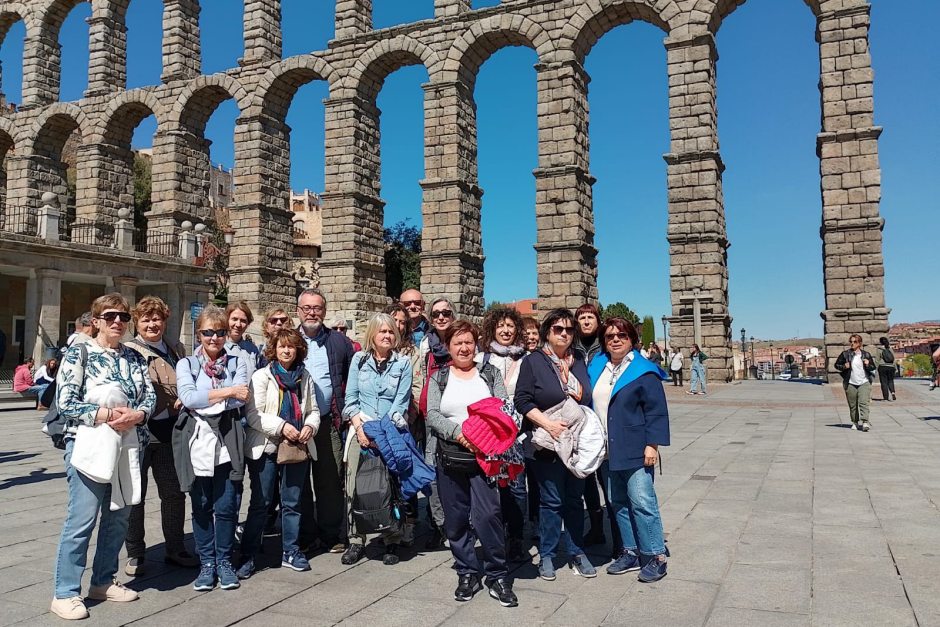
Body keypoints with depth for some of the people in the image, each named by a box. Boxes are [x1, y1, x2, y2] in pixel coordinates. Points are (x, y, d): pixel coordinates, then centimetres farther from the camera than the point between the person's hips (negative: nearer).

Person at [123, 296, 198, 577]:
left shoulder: (177, 350, 12)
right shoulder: (128, 351, -4)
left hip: (168, 432, 4)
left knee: (174, 492, 11)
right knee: (135, 494, 8)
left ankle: (174, 549, 25)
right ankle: (135, 553, 22)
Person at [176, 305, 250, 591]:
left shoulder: (237, 363, 9)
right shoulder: (186, 364, 8)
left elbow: (241, 399, -7)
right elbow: (187, 397, -10)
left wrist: (201, 400, -10)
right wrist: (227, 392, -11)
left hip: (228, 442, 0)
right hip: (197, 442, 0)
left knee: (227, 506, 1)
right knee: (201, 506, 6)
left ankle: (224, 562, 18)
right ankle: (207, 564, 20)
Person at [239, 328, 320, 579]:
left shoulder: (305, 377, 11)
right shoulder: (261, 376, -3)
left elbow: (313, 410, 14)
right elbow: (253, 414, -11)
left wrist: (309, 426, -7)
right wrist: (281, 426, -20)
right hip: (265, 448, -4)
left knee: (292, 502, 11)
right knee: (260, 503, 1)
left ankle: (290, 551, 24)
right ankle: (248, 556, 12)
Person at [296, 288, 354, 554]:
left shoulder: (339, 341, 6)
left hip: (328, 422, 0)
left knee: (330, 480, 5)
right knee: (298, 480, 8)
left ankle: (330, 535, 17)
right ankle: (303, 535, 21)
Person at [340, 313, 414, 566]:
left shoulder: (403, 363, 5)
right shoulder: (359, 359, 9)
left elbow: (401, 402, -1)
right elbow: (350, 398, 6)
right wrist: (359, 427, -7)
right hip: (360, 430, 1)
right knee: (354, 486, -4)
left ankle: (392, 542, 10)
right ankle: (356, 541, 8)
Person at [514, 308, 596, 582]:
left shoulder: (579, 360, 10)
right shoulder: (533, 361, -4)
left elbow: (588, 399, 16)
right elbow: (522, 400, -8)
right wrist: (548, 423, -18)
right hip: (548, 444, -4)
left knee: (575, 499, 13)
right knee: (552, 500, 2)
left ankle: (576, 553, 25)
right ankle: (546, 556, 17)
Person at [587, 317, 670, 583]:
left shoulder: (643, 371, -6)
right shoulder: (597, 368, 11)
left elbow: (656, 410, -10)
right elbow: (590, 403, 18)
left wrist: (652, 444, -15)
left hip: (634, 451, -6)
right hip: (608, 449, 6)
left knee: (642, 502, -6)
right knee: (618, 502, 12)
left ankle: (656, 556, 7)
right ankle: (631, 552, 24)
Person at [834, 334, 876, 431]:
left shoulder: (866, 354, 5)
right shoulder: (845, 354, 2)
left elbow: (873, 368, 12)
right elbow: (837, 365, 10)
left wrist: (868, 365, -9)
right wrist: (844, 367, -10)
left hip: (864, 383, -1)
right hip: (850, 384, 1)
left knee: (864, 403, -14)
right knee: (852, 405, 7)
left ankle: (865, 422, -18)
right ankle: (855, 422, 19)